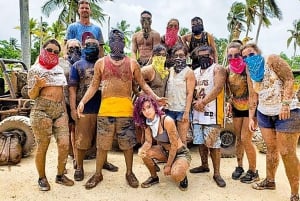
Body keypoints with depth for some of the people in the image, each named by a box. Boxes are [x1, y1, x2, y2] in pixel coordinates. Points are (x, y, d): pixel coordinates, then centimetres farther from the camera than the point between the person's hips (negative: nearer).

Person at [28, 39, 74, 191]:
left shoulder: (59, 69, 14)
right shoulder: (35, 70, -1)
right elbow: (31, 95, -2)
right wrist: (37, 85, -23)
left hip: (60, 111, 5)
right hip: (42, 111, -4)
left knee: (64, 144, 0)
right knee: (42, 147, 2)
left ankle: (60, 175, 18)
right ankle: (42, 178, 20)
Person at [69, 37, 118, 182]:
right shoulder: (77, 65, 4)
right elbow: (72, 88, -1)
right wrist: (73, 109, -10)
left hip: (103, 108, 3)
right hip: (84, 110, -3)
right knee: (82, 141, 4)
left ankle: (103, 161, 33)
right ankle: (79, 167, 19)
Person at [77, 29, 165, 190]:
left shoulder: (132, 63, 6)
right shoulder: (101, 63, 6)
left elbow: (142, 84, 9)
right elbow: (94, 86, 6)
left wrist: (155, 97, -3)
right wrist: (82, 101, -7)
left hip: (126, 110, 0)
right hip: (105, 110, 0)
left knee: (127, 144, 9)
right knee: (102, 144, 8)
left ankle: (129, 173, 27)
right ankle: (98, 174, 26)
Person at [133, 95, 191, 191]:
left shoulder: (167, 121, -29)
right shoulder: (146, 123, -8)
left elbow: (174, 145, -23)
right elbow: (148, 142, -7)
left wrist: (168, 165, -15)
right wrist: (142, 150, -30)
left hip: (180, 153, -6)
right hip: (165, 151, 7)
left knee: (176, 175, -32)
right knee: (144, 153, -16)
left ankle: (183, 176, 6)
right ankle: (154, 177, 8)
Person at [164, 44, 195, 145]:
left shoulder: (189, 72, -4)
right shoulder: (170, 70, 11)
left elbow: (190, 94, -8)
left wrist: (186, 112, -14)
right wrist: (163, 105, 6)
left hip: (182, 110, -5)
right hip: (169, 109, 5)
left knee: (182, 140, 2)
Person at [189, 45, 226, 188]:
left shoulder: (218, 69, -2)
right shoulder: (195, 72, 18)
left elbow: (218, 88, -15)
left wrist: (203, 102, -19)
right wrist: (194, 103, -7)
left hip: (212, 111, -6)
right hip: (197, 111, 7)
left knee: (213, 143, -6)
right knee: (200, 141, 13)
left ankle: (216, 173, 4)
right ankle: (204, 165, 31)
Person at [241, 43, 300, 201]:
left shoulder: (272, 60, -7)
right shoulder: (251, 73, 11)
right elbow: (253, 96, 12)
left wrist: (285, 104, -23)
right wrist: (251, 117, 8)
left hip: (287, 112, -6)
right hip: (264, 114, 6)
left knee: (287, 153, -8)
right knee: (271, 149, 14)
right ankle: (270, 181, 30)